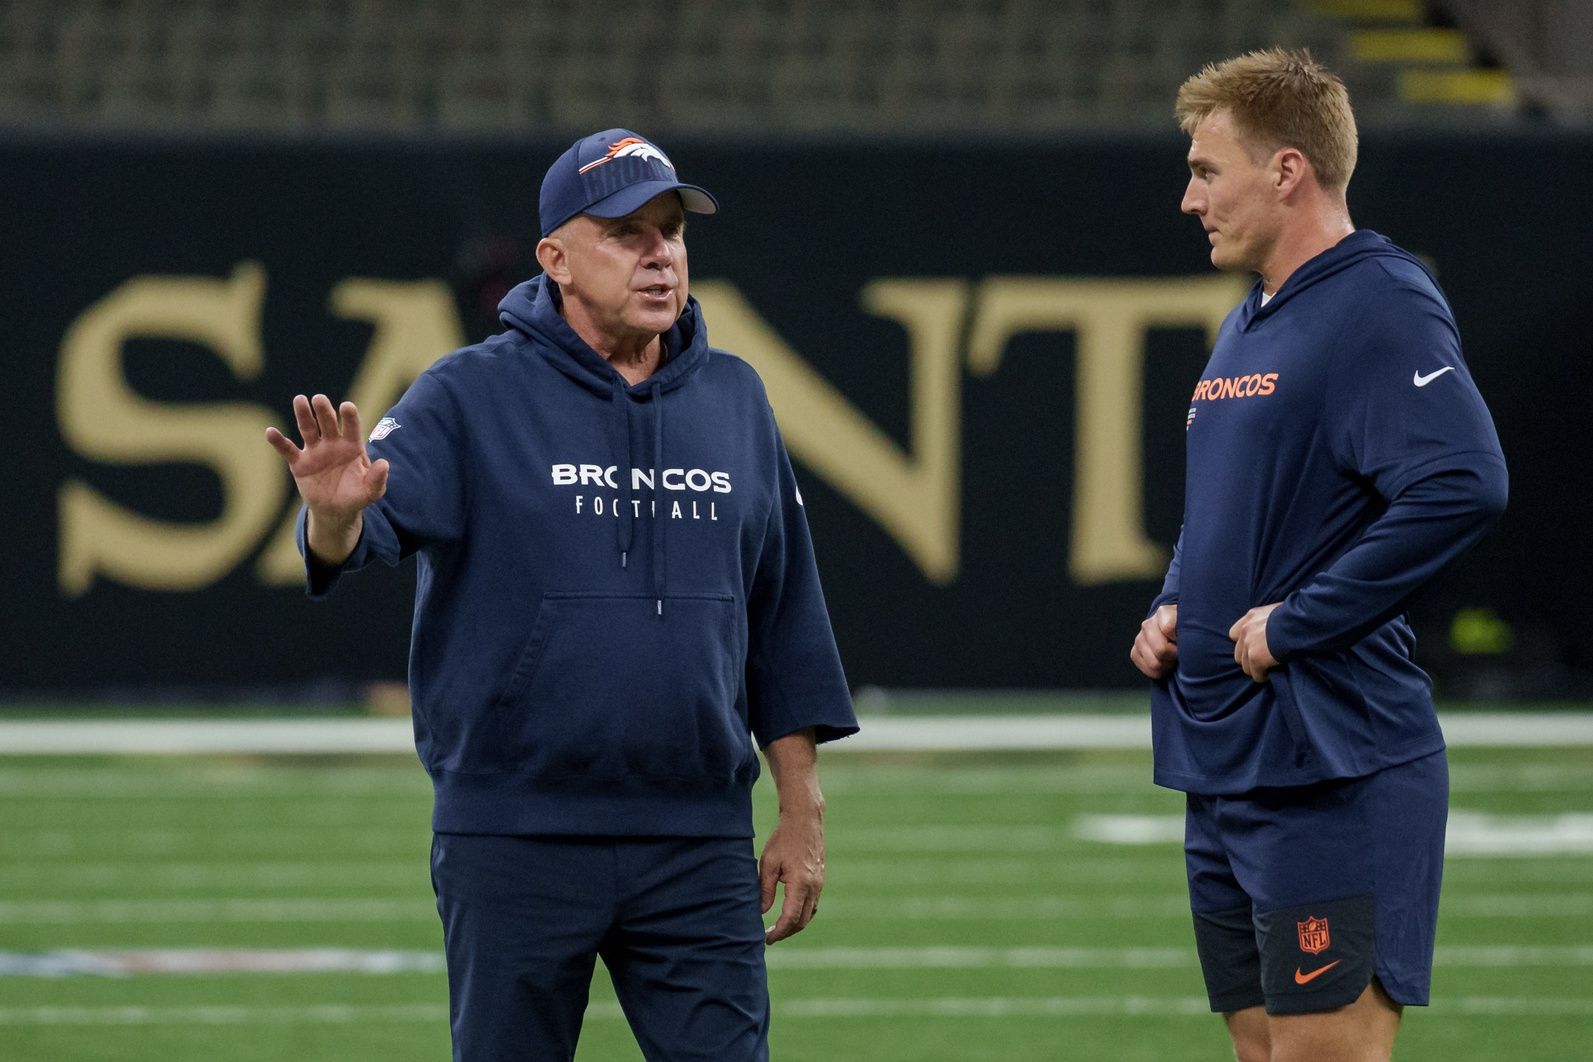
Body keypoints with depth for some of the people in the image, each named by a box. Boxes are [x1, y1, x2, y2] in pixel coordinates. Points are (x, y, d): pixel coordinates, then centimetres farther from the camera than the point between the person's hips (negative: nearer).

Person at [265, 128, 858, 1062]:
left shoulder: (734, 398, 10)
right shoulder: (471, 396, -2)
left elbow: (785, 621, 14)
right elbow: (377, 521, -18)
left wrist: (803, 812, 10)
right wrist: (337, 512, -43)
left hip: (699, 844, 3)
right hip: (516, 837, -3)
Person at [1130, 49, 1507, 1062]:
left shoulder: (1380, 309, -13)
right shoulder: (1246, 326, 17)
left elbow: (1463, 485, -27)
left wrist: (1295, 623, -22)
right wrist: (1172, 609, 10)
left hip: (1331, 774, -10)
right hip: (1224, 769, 10)